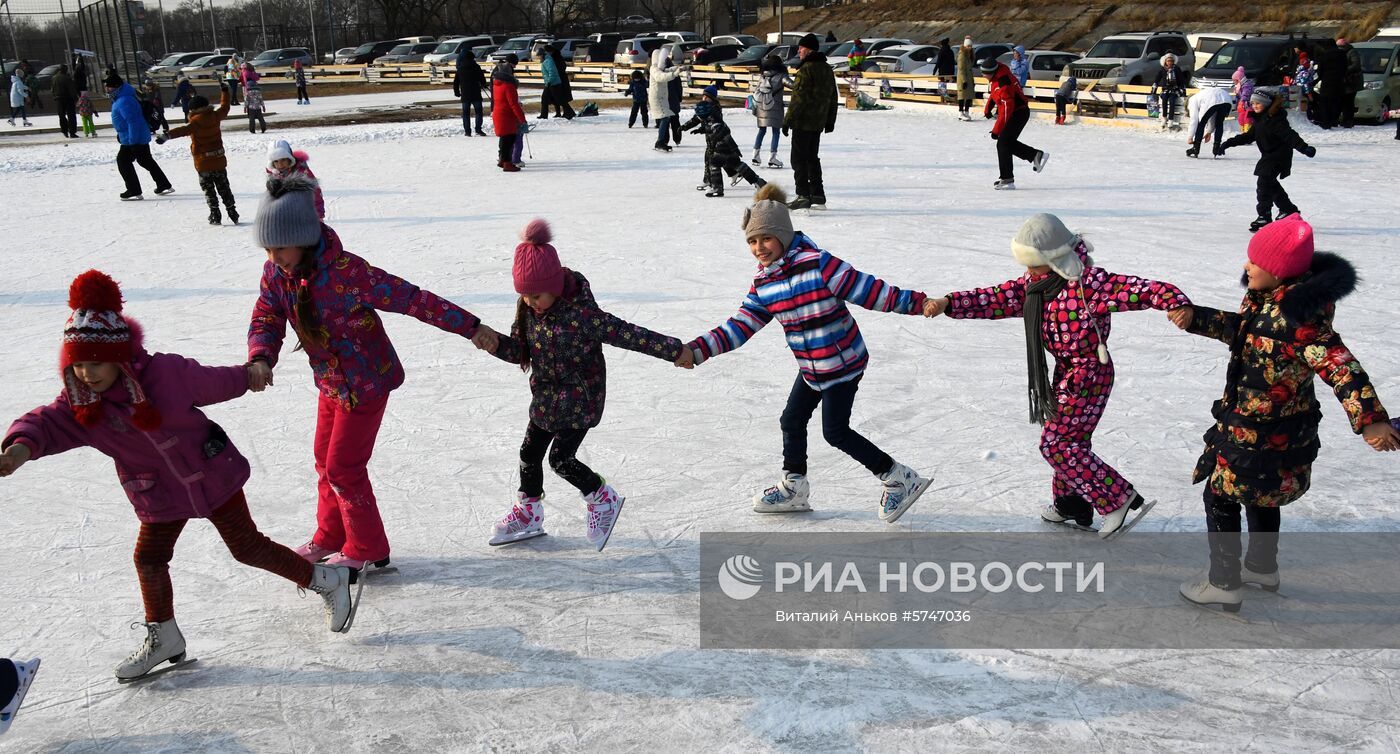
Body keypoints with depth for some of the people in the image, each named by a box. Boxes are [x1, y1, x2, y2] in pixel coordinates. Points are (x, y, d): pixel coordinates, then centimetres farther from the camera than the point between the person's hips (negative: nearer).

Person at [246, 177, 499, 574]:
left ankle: (367, 550, 19)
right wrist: (260, 360, -30)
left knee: (343, 467, -1)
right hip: (330, 384, 7)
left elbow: (411, 299, -29)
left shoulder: (345, 271, -30)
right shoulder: (275, 274, -8)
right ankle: (330, 538, 39)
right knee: (325, 460, 18)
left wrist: (469, 326, -27)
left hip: (366, 384, -7)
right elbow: (265, 321, -6)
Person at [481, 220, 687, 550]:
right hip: (546, 396, 7)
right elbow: (518, 350, 0)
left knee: (561, 457, -8)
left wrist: (674, 350, -24)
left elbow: (627, 334, -26)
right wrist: (495, 343, -21)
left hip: (580, 398, -7)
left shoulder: (581, 313, -27)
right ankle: (528, 513, 33)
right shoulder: (526, 308, -7)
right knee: (530, 452, 13)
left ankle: (604, 499, 16)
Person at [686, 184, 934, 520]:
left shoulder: (818, 263, -23)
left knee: (835, 431, -5)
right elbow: (739, 328, 0)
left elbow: (868, 290, -22)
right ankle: (794, 488, 35)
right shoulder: (762, 284, -2)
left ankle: (898, 478, 11)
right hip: (810, 368, 7)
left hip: (843, 363, -7)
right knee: (792, 421, 14)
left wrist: (919, 302, -25)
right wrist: (695, 351, -8)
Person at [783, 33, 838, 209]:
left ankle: (803, 195, -6)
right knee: (812, 158, 17)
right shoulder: (827, 69, 12)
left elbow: (798, 98, -19)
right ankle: (818, 195, 18)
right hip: (818, 123, 9)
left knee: (798, 158, -3)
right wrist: (830, 121, 23)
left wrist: (787, 120, -15)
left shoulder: (806, 69, -15)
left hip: (803, 122, -9)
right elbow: (833, 97, 17)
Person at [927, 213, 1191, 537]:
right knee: (1069, 440, 19)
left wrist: (1178, 303, -47)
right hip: (1066, 372, 9)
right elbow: (994, 299, 1)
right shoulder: (1035, 284, 2)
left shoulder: (1088, 282, -24)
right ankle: (1069, 506, 35)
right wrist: (949, 303, -9)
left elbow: (1141, 289, -30)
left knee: (1057, 443, -10)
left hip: (1090, 373, -9)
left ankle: (1120, 500, -3)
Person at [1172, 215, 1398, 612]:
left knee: (1220, 496, 4)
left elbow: (1339, 365, -33)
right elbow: (1243, 329, 14)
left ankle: (1223, 584, 16)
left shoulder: (1297, 316, -29)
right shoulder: (1266, 298, -2)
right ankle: (1263, 568, 45)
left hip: (1260, 432, -10)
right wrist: (1196, 319, 4)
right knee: (1260, 493, 26)